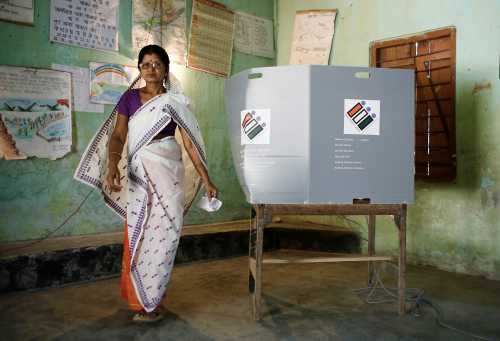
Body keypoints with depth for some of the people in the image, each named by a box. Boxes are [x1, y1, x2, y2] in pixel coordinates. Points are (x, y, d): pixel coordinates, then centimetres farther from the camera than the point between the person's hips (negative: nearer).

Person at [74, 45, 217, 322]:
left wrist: (206, 180, -2)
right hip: (138, 173, 1)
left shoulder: (176, 101, 4)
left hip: (168, 171, 0)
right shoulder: (129, 97, 6)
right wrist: (112, 167, -19)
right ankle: (142, 299, 19)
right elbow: (118, 136, -1)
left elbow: (190, 143, 1)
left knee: (163, 232, -2)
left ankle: (150, 300, 14)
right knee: (138, 234, 4)